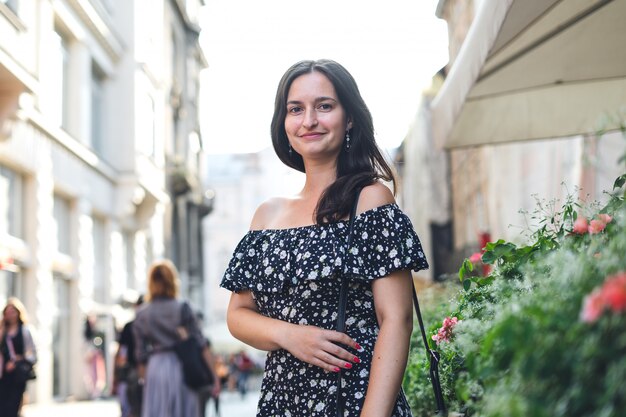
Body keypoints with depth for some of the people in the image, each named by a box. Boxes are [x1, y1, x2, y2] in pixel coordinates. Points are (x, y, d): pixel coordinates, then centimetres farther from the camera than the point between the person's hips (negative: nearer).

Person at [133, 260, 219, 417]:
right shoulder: (182, 309, -3)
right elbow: (199, 345, -4)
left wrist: (145, 379, 16)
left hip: (155, 368, 2)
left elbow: (141, 354, 7)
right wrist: (213, 375, 0)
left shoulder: (141, 314, 5)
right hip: (180, 366, -2)